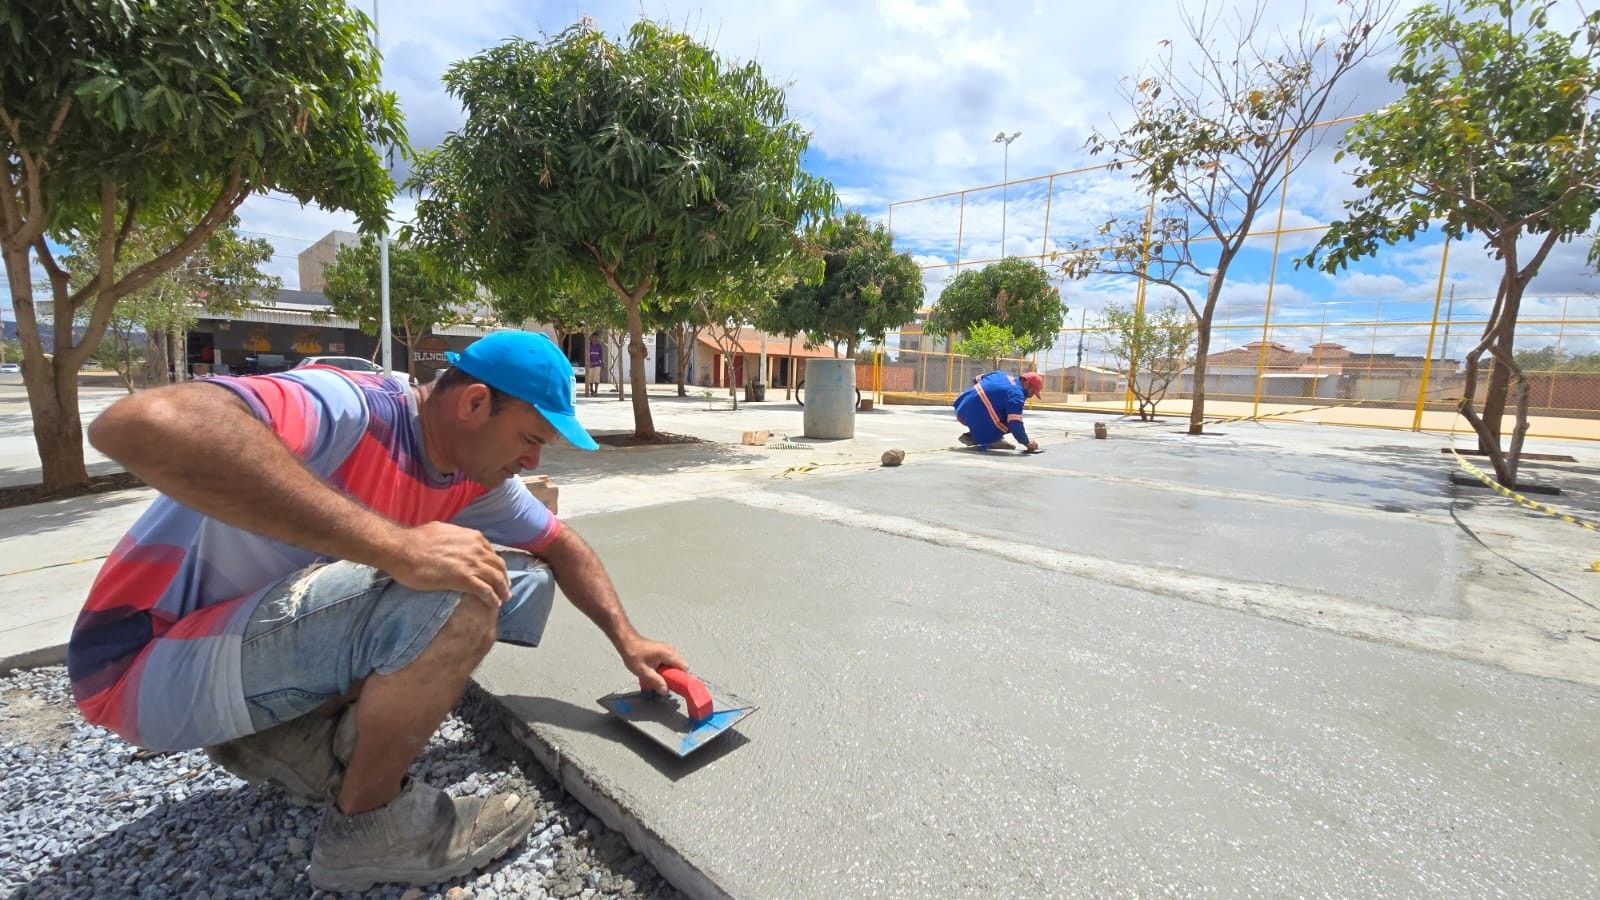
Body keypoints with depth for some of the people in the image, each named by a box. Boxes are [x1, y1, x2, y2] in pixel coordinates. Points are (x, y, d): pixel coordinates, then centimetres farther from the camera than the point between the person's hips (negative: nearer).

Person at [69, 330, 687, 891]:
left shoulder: (478, 478, -2)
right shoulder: (350, 408, -26)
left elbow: (562, 547, 7)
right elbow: (139, 427, -43)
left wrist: (627, 641, 0)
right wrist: (396, 544, -44)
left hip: (283, 629, 8)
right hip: (156, 662, -8)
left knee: (519, 582, -3)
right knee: (455, 597, -32)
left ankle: (296, 736, 2)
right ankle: (369, 823, -7)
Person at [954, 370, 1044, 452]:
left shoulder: (1001, 375, 15)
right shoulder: (1016, 395, -11)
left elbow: (976, 380, 30)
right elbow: (1015, 424, -19)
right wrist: (1027, 443, -6)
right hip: (974, 417, -9)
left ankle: (971, 435, 18)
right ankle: (973, 438, -4)